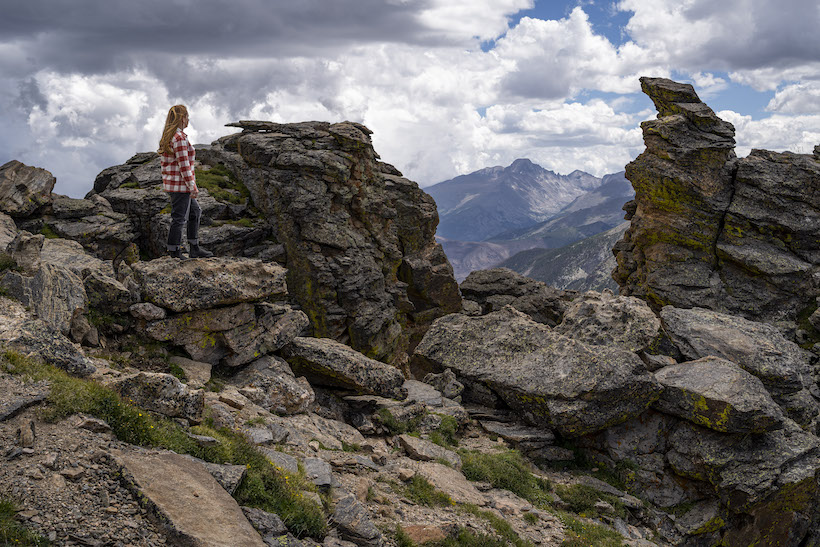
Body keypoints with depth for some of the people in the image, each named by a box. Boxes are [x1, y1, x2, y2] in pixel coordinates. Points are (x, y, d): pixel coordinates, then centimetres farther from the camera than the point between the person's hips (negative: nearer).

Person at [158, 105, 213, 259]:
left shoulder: (167, 136, 12)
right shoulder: (180, 138, -19)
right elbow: (184, 165, -22)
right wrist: (193, 187, -17)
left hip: (171, 182, 10)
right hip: (181, 184, -10)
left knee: (195, 212, 18)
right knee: (179, 219, -1)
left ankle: (194, 248, 21)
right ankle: (175, 254, 7)